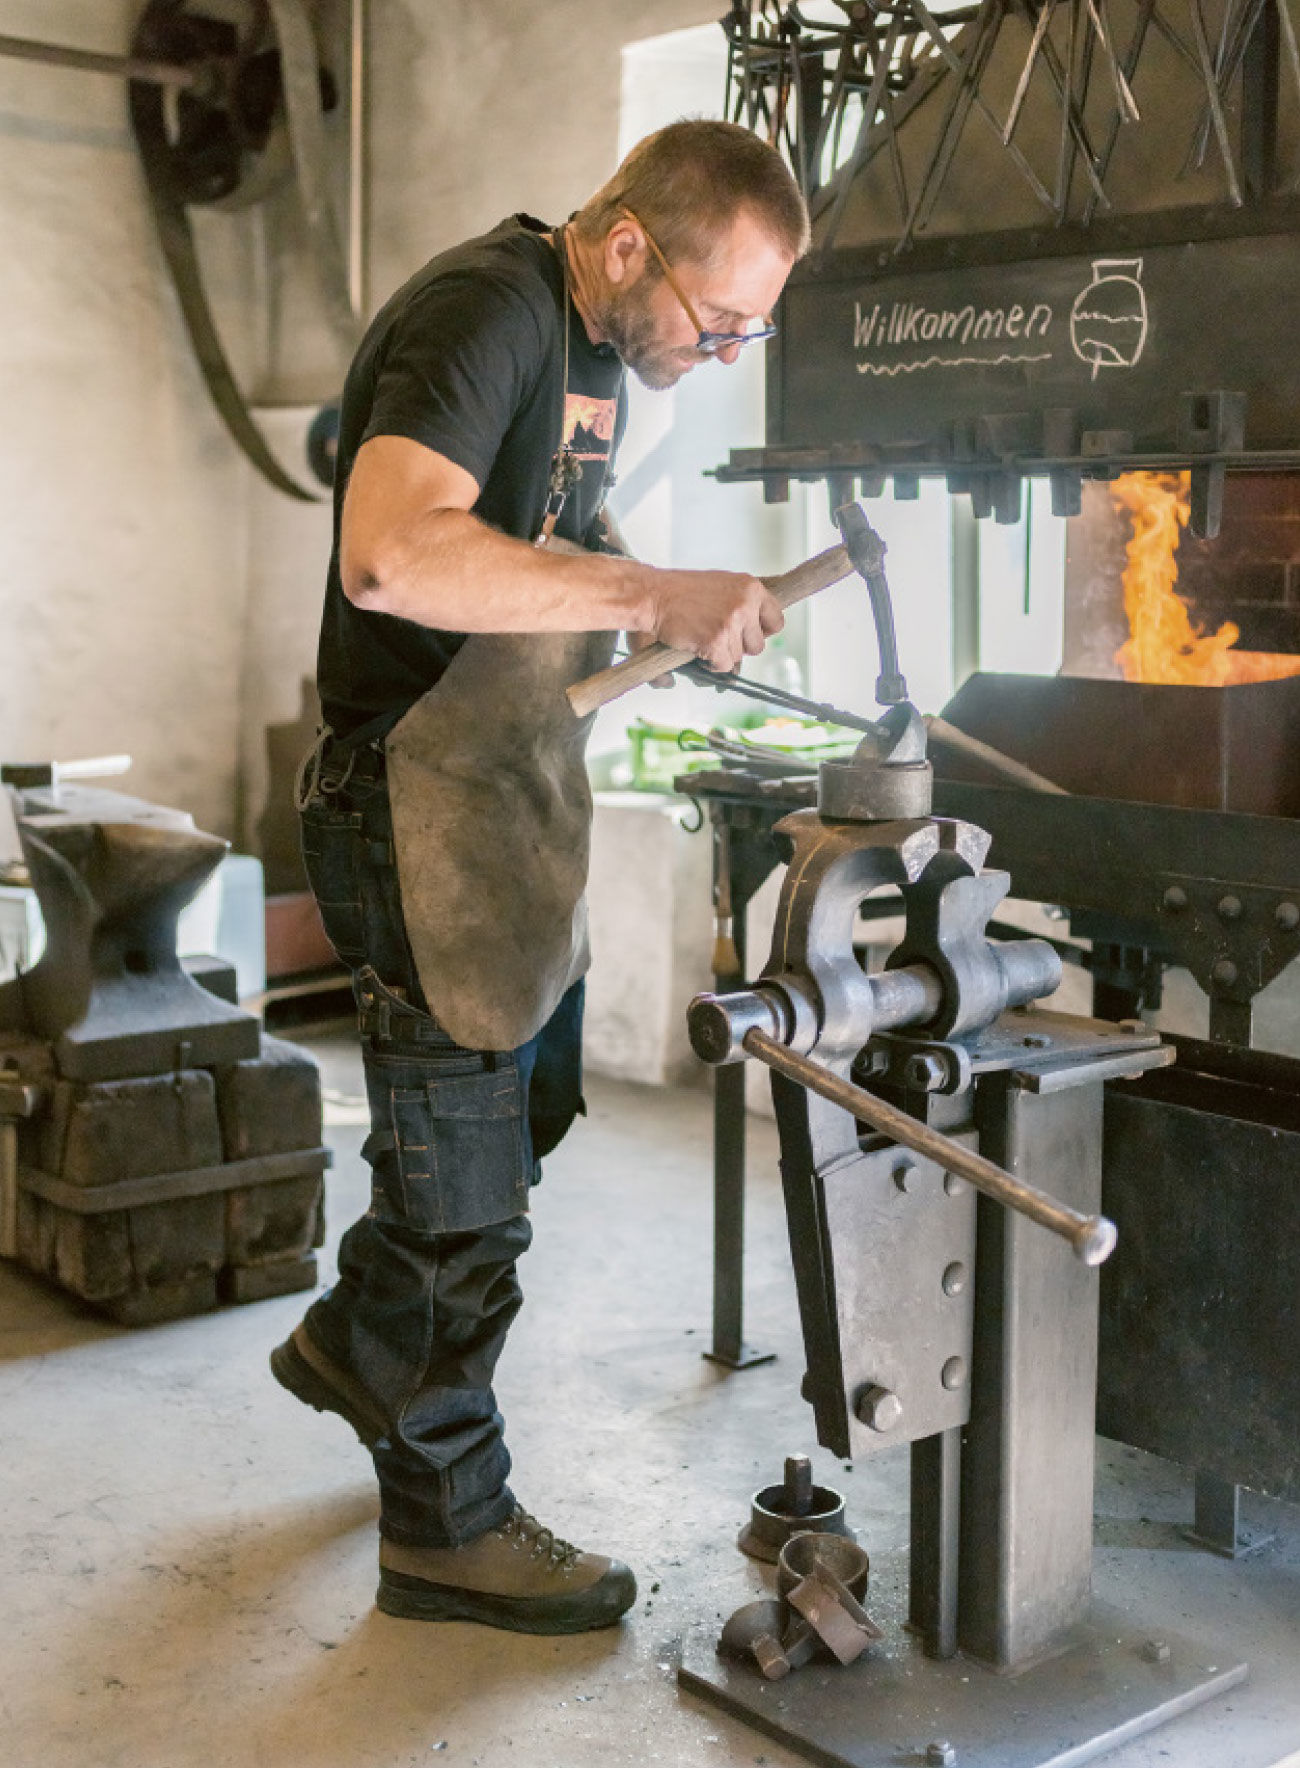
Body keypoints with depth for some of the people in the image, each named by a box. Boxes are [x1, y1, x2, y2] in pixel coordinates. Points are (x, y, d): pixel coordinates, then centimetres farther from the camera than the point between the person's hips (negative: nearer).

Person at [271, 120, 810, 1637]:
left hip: (519, 791, 10)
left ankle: (352, 1343, 44)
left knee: (529, 1099, 22)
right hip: (420, 798, -10)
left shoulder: (600, 340, 11)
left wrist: (671, 607, 6)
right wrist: (650, 593, -33)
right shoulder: (483, 311, -20)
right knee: (463, 1164, 0)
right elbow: (392, 552, -36)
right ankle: (445, 1528, 18)